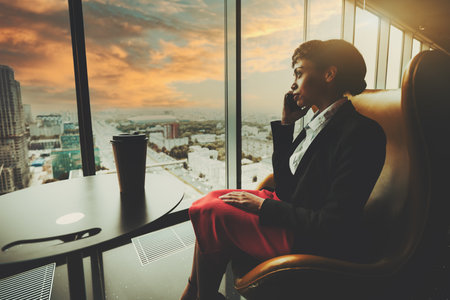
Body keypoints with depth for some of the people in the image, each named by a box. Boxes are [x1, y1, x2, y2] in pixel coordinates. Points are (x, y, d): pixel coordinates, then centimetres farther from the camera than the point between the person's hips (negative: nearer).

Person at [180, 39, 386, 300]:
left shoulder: (361, 133, -21)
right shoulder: (322, 121, 5)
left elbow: (333, 226, -23)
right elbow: (284, 184, 6)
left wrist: (263, 206, -17)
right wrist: (286, 124, 0)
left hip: (313, 241, -8)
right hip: (291, 206, 9)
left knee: (209, 212, -12)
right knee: (212, 199, 4)